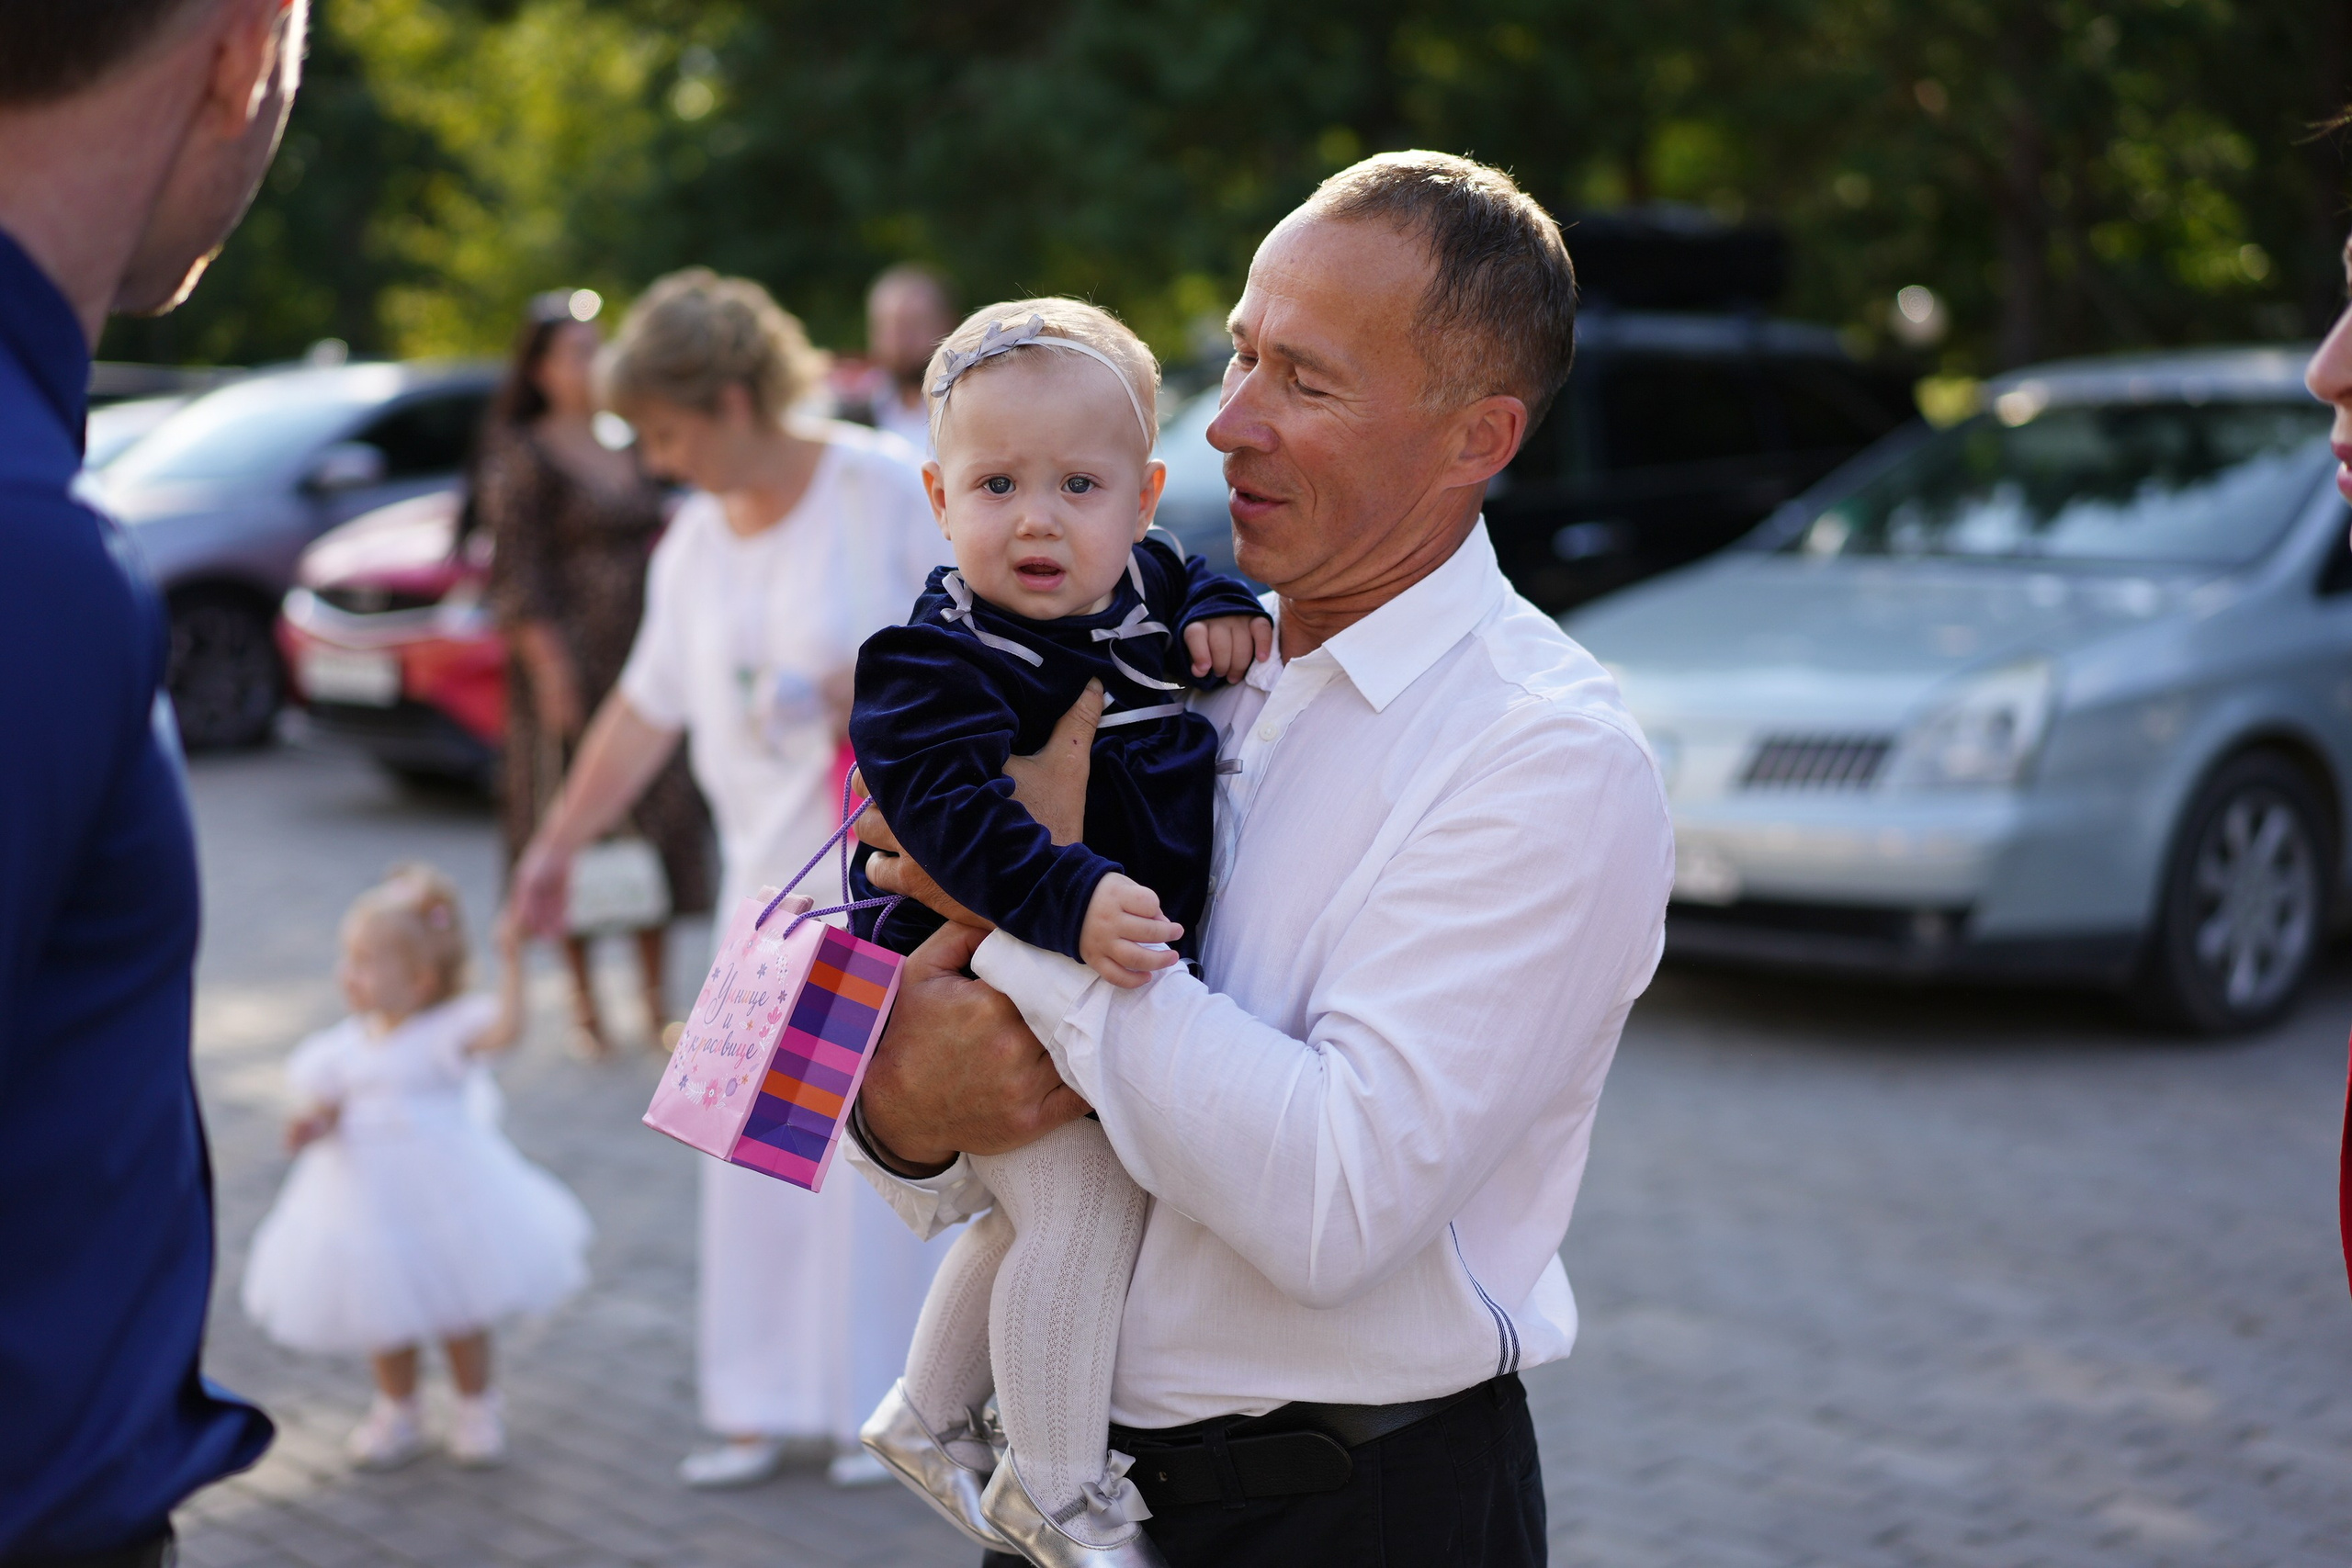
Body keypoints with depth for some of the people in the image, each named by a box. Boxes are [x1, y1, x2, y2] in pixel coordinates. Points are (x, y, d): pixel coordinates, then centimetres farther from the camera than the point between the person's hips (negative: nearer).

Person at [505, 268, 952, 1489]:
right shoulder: (694, 544, 8)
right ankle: (768, 1406, 14)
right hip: (768, 867, 6)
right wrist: (556, 846, 18)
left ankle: (886, 1399, 12)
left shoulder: (883, 491, -10)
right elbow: (645, 711, 15)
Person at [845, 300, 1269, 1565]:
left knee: (1039, 1219, 23)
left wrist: (1222, 616, 3)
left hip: (1123, 987, 9)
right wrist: (1069, 903, -48)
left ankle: (927, 1417, 45)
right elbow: (945, 800, -35)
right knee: (1085, 1208, -18)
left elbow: (1187, 585, 26)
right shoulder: (939, 656, -21)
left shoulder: (1143, 587, 3)